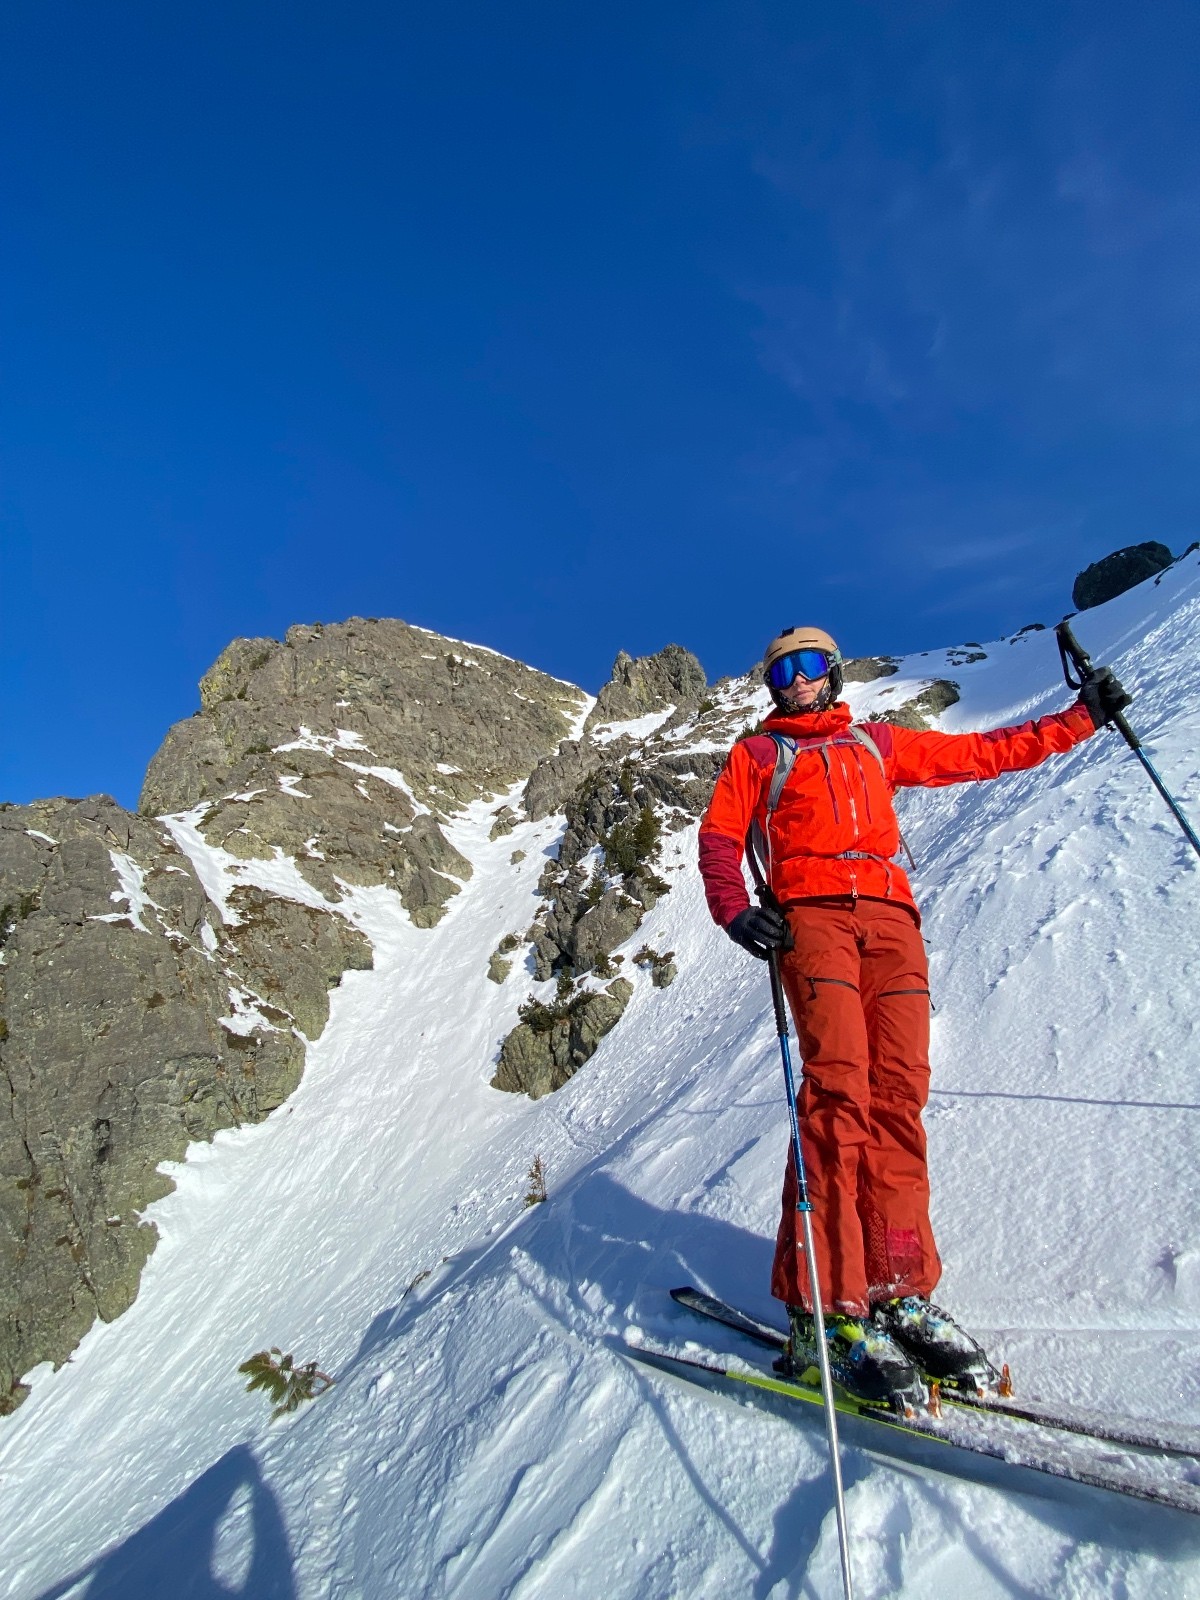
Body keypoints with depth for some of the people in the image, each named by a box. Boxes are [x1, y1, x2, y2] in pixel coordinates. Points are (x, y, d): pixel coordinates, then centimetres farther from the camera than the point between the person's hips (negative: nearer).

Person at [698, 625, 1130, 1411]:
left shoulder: (878, 744, 30)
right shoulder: (756, 754, 22)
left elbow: (986, 753, 31)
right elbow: (720, 837, 10)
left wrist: (1084, 716, 29)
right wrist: (736, 910, -8)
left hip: (890, 916, 3)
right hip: (810, 914, -3)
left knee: (898, 1092, -7)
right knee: (840, 1087, -18)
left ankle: (901, 1290, 0)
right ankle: (829, 1308, -16)